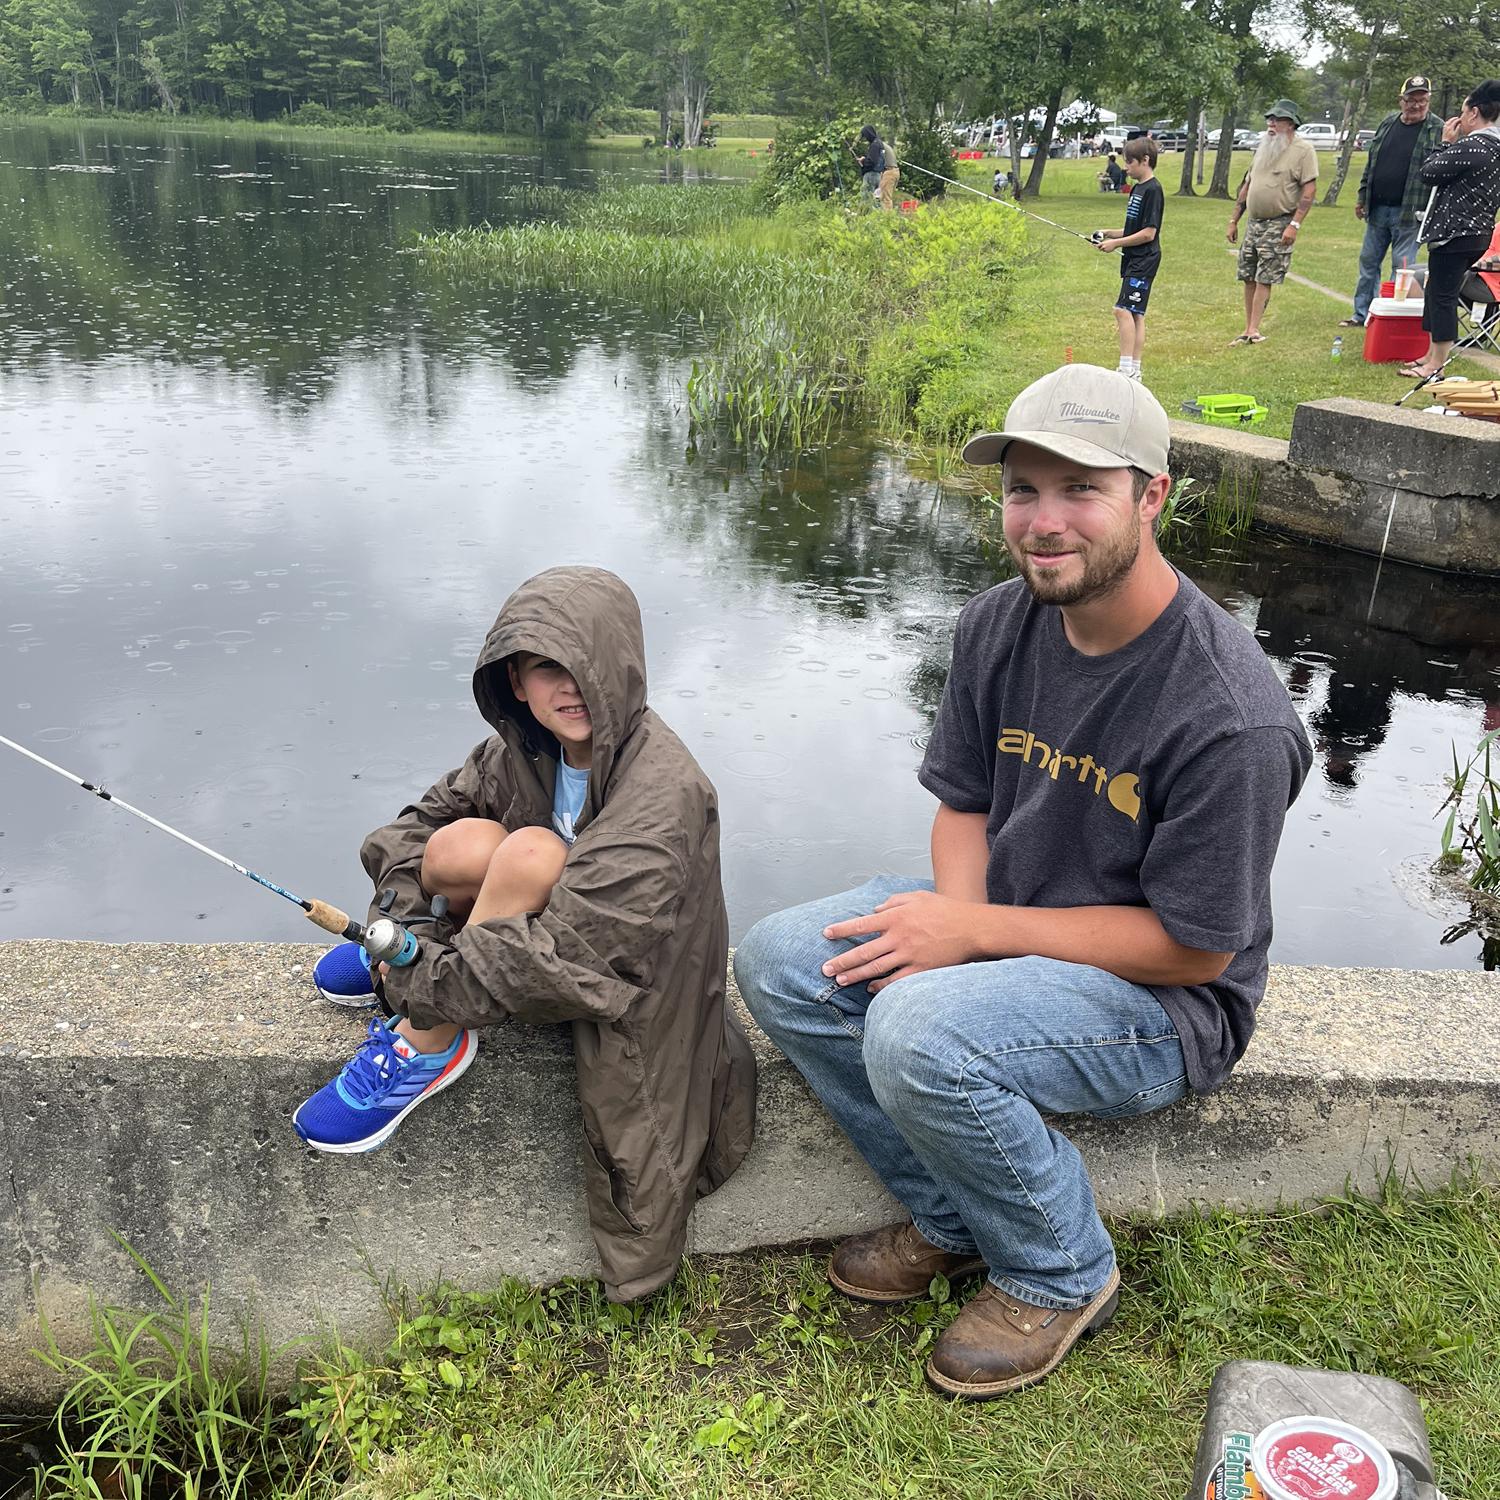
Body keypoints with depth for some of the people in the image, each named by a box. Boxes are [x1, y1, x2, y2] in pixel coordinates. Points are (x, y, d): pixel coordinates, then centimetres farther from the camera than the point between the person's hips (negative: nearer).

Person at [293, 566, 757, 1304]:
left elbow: (570, 951, -34)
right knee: (464, 844, -25)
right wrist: (404, 922, -18)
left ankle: (425, 1047, -17)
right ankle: (411, 954, 7)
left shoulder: (664, 792, -29)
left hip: (621, 989, -6)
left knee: (532, 853, -33)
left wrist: (422, 978, -30)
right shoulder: (523, 750, -7)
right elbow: (416, 824, 0)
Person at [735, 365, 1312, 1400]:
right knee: (778, 964, -6)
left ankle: (1062, 1275, -2)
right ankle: (956, 1222, 8)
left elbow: (1191, 947, -21)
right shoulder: (999, 626, -5)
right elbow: (966, 804, 6)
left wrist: (974, 933, -23)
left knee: (918, 1033, -33)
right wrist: (949, 919, -16)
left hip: (1164, 998, -7)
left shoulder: (1231, 718, -27)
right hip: (1004, 921, 8)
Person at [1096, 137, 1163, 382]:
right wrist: (1110, 234, 11)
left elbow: (1148, 233, -18)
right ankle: (1134, 370, 13)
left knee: (1124, 310, -17)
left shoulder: (1153, 190, -14)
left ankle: (1127, 368, -18)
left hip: (1144, 260, -10)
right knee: (1135, 314, 10)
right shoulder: (1137, 189, 15)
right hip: (1133, 261, 10)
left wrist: (1117, 243, -14)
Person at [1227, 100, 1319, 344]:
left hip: (1280, 224, -7)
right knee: (1248, 277, 6)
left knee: (1264, 278, -7)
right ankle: (1248, 329, 12)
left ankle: (1254, 330, -3)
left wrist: (1294, 225, -20)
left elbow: (1309, 190, -12)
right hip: (1254, 222, 7)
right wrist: (1233, 221, 16)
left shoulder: (1303, 150, -6)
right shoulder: (1263, 148, 14)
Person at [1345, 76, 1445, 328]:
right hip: (1377, 209, 5)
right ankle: (1362, 313, 23)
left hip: (1409, 212, -5)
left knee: (1402, 267, -1)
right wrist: (1362, 197, 13)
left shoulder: (1437, 130, -7)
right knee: (1368, 261, 12)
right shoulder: (1388, 123, 8)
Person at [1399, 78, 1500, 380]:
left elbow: (1429, 172, -11)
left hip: (1454, 233, -10)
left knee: (1442, 297, -5)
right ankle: (1432, 355, 25)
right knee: (1436, 293, 18)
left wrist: (1447, 143, -1)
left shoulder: (1471, 146, -18)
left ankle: (1436, 366, -2)